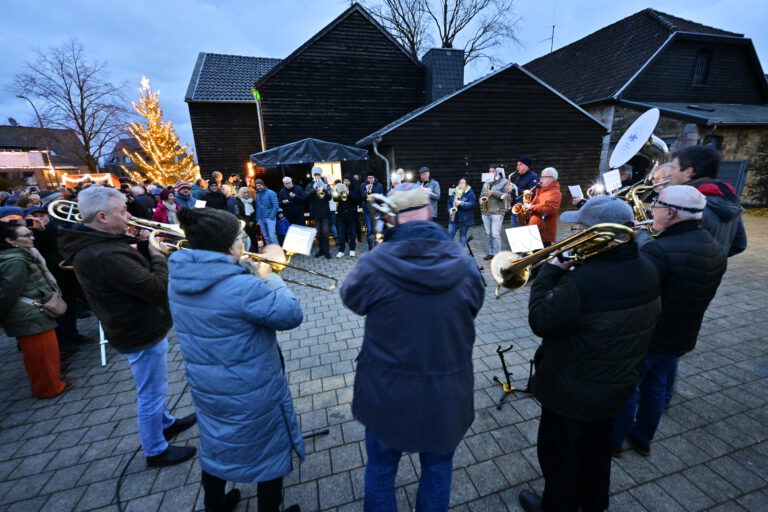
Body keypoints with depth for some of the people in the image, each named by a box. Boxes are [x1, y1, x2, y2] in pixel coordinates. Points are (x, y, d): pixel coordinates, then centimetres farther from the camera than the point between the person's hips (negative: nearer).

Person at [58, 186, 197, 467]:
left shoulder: (95, 243, 0)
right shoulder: (105, 256, -32)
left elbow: (135, 273, 9)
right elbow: (158, 289, -30)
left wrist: (146, 250, -7)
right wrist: (158, 256, -15)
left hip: (138, 326, 10)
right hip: (142, 334, -10)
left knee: (154, 387, 28)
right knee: (151, 393, 10)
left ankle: (166, 423, 49)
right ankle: (156, 450, 31)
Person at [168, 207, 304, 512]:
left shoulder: (179, 277, -7)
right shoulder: (242, 287, -31)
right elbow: (291, 315, -22)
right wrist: (270, 279, -11)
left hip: (205, 386, 7)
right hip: (251, 392, -7)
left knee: (216, 444, 30)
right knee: (270, 452, 18)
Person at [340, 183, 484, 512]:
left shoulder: (374, 264, -21)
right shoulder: (464, 265, -13)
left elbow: (350, 297, 0)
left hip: (386, 390, -1)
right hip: (447, 390, 2)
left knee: (380, 467, 26)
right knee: (438, 468, 28)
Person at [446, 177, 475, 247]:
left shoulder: (470, 193, -4)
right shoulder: (454, 192, 11)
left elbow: (471, 204, -14)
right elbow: (449, 202, 17)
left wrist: (461, 203, -25)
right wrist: (450, 210, -2)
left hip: (464, 219, -4)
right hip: (453, 218, 4)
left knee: (462, 235, 5)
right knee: (450, 233, -2)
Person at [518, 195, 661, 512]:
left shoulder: (582, 280, -35)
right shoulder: (647, 270, -6)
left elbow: (540, 322, -25)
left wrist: (550, 272, -17)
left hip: (573, 390, -8)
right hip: (619, 382, 8)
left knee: (559, 454, 19)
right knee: (596, 447, 31)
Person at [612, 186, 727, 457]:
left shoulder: (660, 250, -29)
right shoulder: (715, 249, 1)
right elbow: (692, 293, 11)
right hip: (681, 337, 8)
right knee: (656, 388, 24)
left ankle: (614, 439, 32)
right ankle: (642, 438, 42)